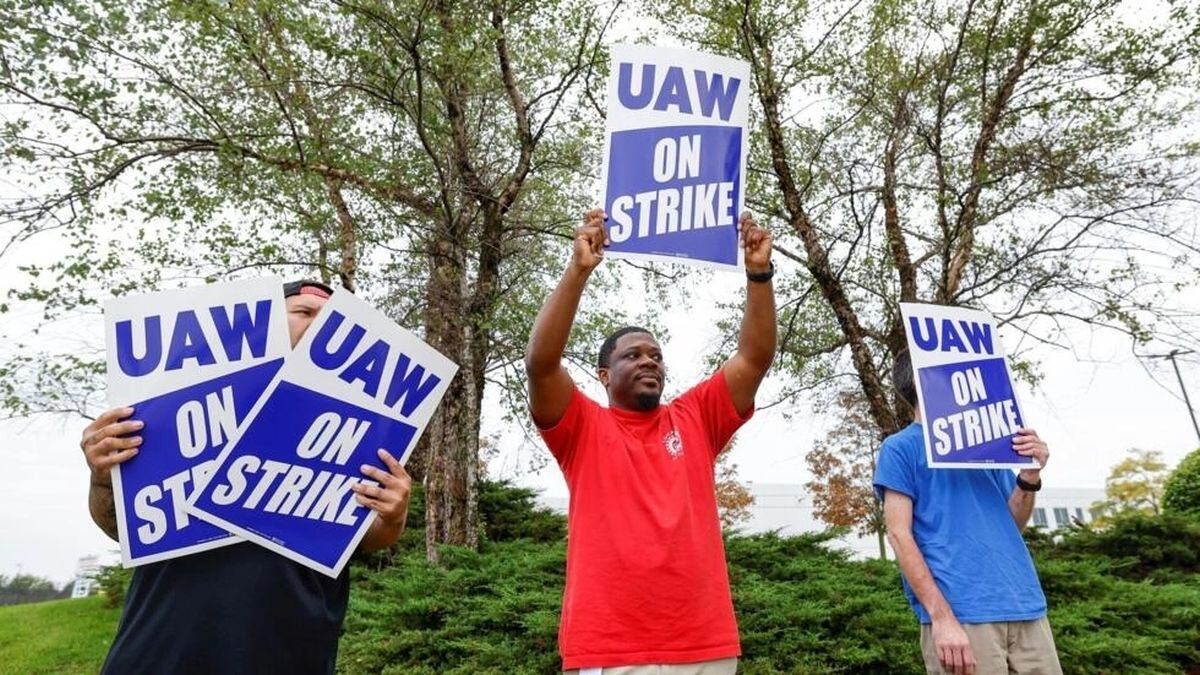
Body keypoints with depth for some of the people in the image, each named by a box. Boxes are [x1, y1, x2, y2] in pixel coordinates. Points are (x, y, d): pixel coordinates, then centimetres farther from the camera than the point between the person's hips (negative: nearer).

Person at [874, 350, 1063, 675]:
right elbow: (899, 534, -8)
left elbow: (1012, 525, 18)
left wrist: (1030, 475, 0)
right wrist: (941, 617, -16)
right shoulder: (900, 447, 0)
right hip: (961, 613, -5)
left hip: (1025, 606, 6)